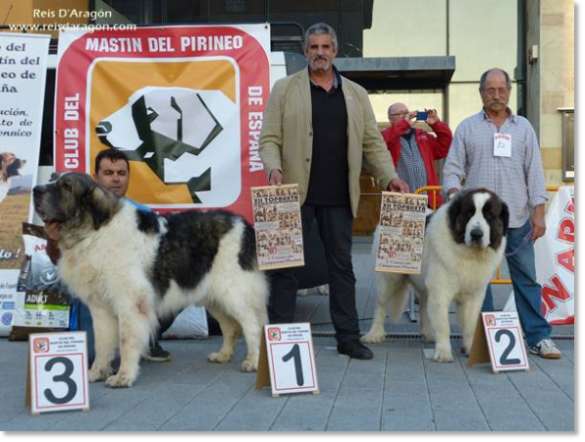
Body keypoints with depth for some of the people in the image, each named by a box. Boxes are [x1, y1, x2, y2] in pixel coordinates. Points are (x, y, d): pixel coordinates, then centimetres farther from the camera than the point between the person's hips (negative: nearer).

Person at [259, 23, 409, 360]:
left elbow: (372, 141, 11)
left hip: (339, 196, 3)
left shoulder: (356, 94, 13)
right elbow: (269, 138, 0)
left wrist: (390, 176, -3)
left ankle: (348, 337, 15)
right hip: (296, 193, -2)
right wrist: (274, 168, -19)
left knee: (342, 266, 7)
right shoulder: (285, 89, 5)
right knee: (285, 266, 1)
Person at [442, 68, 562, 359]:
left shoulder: (523, 127, 12)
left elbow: (535, 173, 8)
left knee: (526, 278, 2)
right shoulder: (467, 128, 8)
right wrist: (455, 197, -14)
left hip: (517, 218, 1)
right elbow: (452, 169, 5)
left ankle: (538, 337, 7)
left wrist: (539, 214, 1)